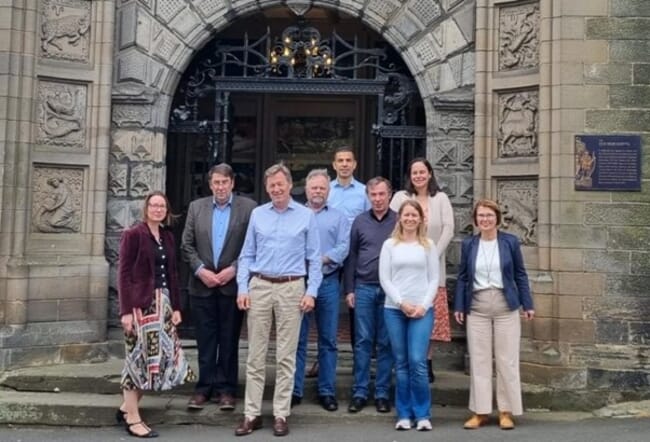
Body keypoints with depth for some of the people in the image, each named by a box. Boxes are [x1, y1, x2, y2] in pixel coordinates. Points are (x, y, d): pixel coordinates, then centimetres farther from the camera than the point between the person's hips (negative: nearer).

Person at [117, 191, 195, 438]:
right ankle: (133, 419, 12)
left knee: (162, 357, 7)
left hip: (162, 303, 7)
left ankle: (127, 407, 23)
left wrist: (176, 306, 9)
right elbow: (124, 274, -9)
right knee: (139, 359, -1)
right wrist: (126, 310, -16)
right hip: (140, 304, -7)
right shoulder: (133, 235, -5)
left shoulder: (168, 237, 13)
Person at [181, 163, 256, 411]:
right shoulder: (196, 207, 8)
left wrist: (233, 269, -12)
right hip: (202, 285, 2)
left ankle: (226, 389, 16)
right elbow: (187, 245, 6)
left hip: (232, 285, -2)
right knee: (205, 341, 8)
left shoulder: (248, 208, -2)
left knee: (229, 341, 6)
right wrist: (200, 270, -6)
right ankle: (204, 387, 18)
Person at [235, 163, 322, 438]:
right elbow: (247, 255, 9)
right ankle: (252, 413, 12)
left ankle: (281, 414, 13)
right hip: (259, 286, 2)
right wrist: (242, 288, -1)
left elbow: (314, 259, 3)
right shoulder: (257, 214, 8)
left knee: (286, 355, 3)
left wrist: (311, 292, -5)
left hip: (292, 288, -1)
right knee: (255, 354, 4)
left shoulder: (306, 216, 3)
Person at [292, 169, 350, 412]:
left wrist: (323, 259, -15)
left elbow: (344, 246, -1)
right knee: (297, 339, 3)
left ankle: (327, 391, 14)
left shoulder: (338, 217, 12)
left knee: (328, 340, 5)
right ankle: (294, 390, 11)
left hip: (328, 282, 1)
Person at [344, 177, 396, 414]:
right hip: (364, 288, 1)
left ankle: (382, 393, 14)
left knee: (386, 343, 5)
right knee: (362, 341, 3)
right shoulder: (360, 221, 7)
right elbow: (351, 257, 8)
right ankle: (359, 392, 10)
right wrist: (349, 289, 3)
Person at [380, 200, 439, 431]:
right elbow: (384, 279, 1)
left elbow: (434, 279, 5)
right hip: (394, 309, 1)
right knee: (401, 364, 5)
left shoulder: (428, 245, 8)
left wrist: (423, 305, -8)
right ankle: (404, 414, 14)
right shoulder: (389, 245, 6)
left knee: (417, 362, -8)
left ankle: (423, 415, 5)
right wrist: (401, 303, -9)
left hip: (422, 310, -1)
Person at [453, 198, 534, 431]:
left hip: (505, 306, -1)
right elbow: (463, 277, 8)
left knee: (507, 359, 4)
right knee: (478, 360, 5)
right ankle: (480, 411, 15)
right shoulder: (468, 244, 4)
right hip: (477, 308, 1)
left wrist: (527, 304, 2)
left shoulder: (510, 241, 0)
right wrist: (459, 306, 4)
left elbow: (520, 274, 5)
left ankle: (506, 411, 15)